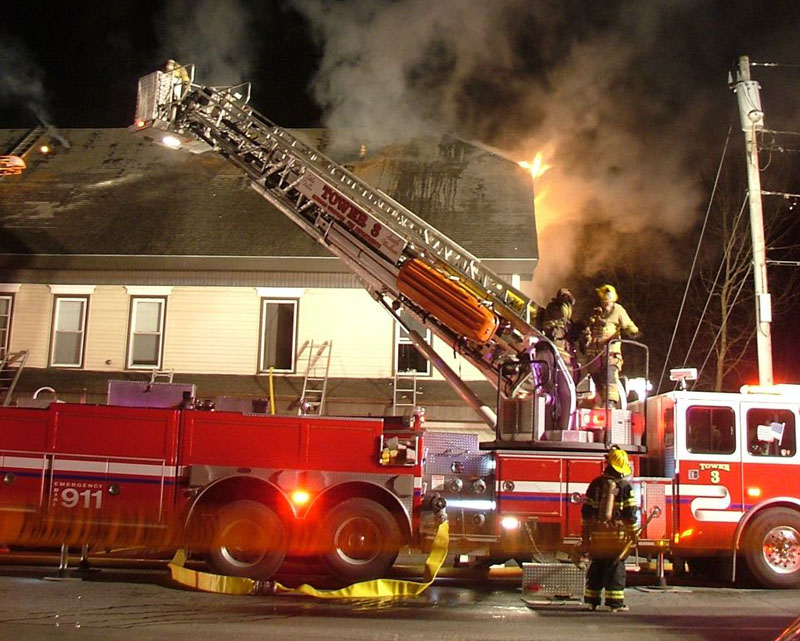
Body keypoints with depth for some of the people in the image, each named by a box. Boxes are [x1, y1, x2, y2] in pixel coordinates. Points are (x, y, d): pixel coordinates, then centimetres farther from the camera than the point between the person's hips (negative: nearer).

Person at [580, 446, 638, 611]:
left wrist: (584, 533, 10)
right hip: (617, 534, -3)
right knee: (616, 568, 1)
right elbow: (630, 514, -6)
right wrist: (633, 535, 3)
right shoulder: (625, 486, -5)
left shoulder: (596, 484, 2)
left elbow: (586, 511, 4)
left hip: (597, 534, 3)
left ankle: (591, 600, 13)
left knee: (595, 568, 11)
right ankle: (615, 603, 0)